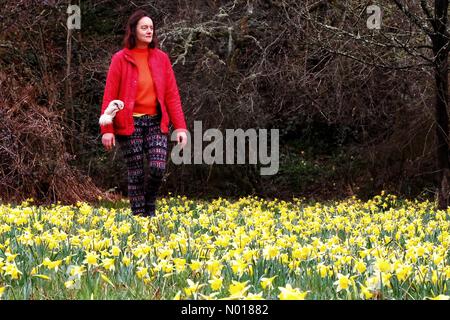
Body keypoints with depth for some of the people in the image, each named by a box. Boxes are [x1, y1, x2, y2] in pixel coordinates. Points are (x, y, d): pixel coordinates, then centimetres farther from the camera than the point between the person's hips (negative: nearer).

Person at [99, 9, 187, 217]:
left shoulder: (161, 58, 5)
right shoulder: (120, 59, -2)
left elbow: (172, 95, 5)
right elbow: (110, 96, -4)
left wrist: (180, 127, -2)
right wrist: (106, 130, -10)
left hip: (156, 122, 2)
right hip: (130, 123, -2)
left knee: (158, 167, -12)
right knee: (136, 173, 0)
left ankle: (149, 206, 15)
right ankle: (138, 215, 12)